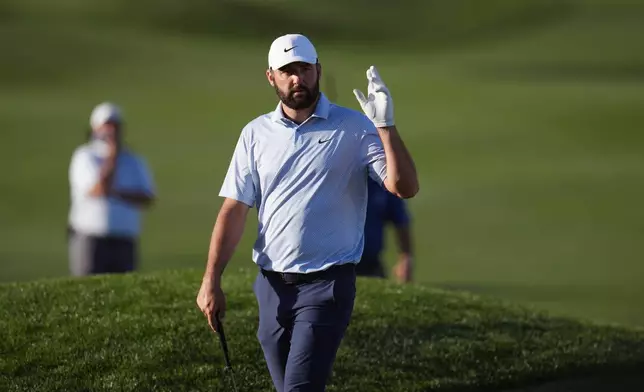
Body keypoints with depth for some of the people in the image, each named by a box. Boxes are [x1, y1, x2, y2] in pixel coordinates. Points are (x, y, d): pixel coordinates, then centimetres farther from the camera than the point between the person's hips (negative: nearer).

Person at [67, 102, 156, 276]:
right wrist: (112, 157, -7)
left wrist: (117, 193, -11)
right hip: (90, 240, -4)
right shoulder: (84, 157, 1)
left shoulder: (134, 161, 13)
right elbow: (96, 191, -14)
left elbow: (147, 198, 2)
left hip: (125, 242, 4)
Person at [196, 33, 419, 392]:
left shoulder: (354, 127, -3)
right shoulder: (256, 133, 7)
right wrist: (212, 280, -3)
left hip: (328, 283, -4)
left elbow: (405, 187, -12)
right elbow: (235, 210, 5)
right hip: (272, 284, 4)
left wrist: (385, 126, -24)